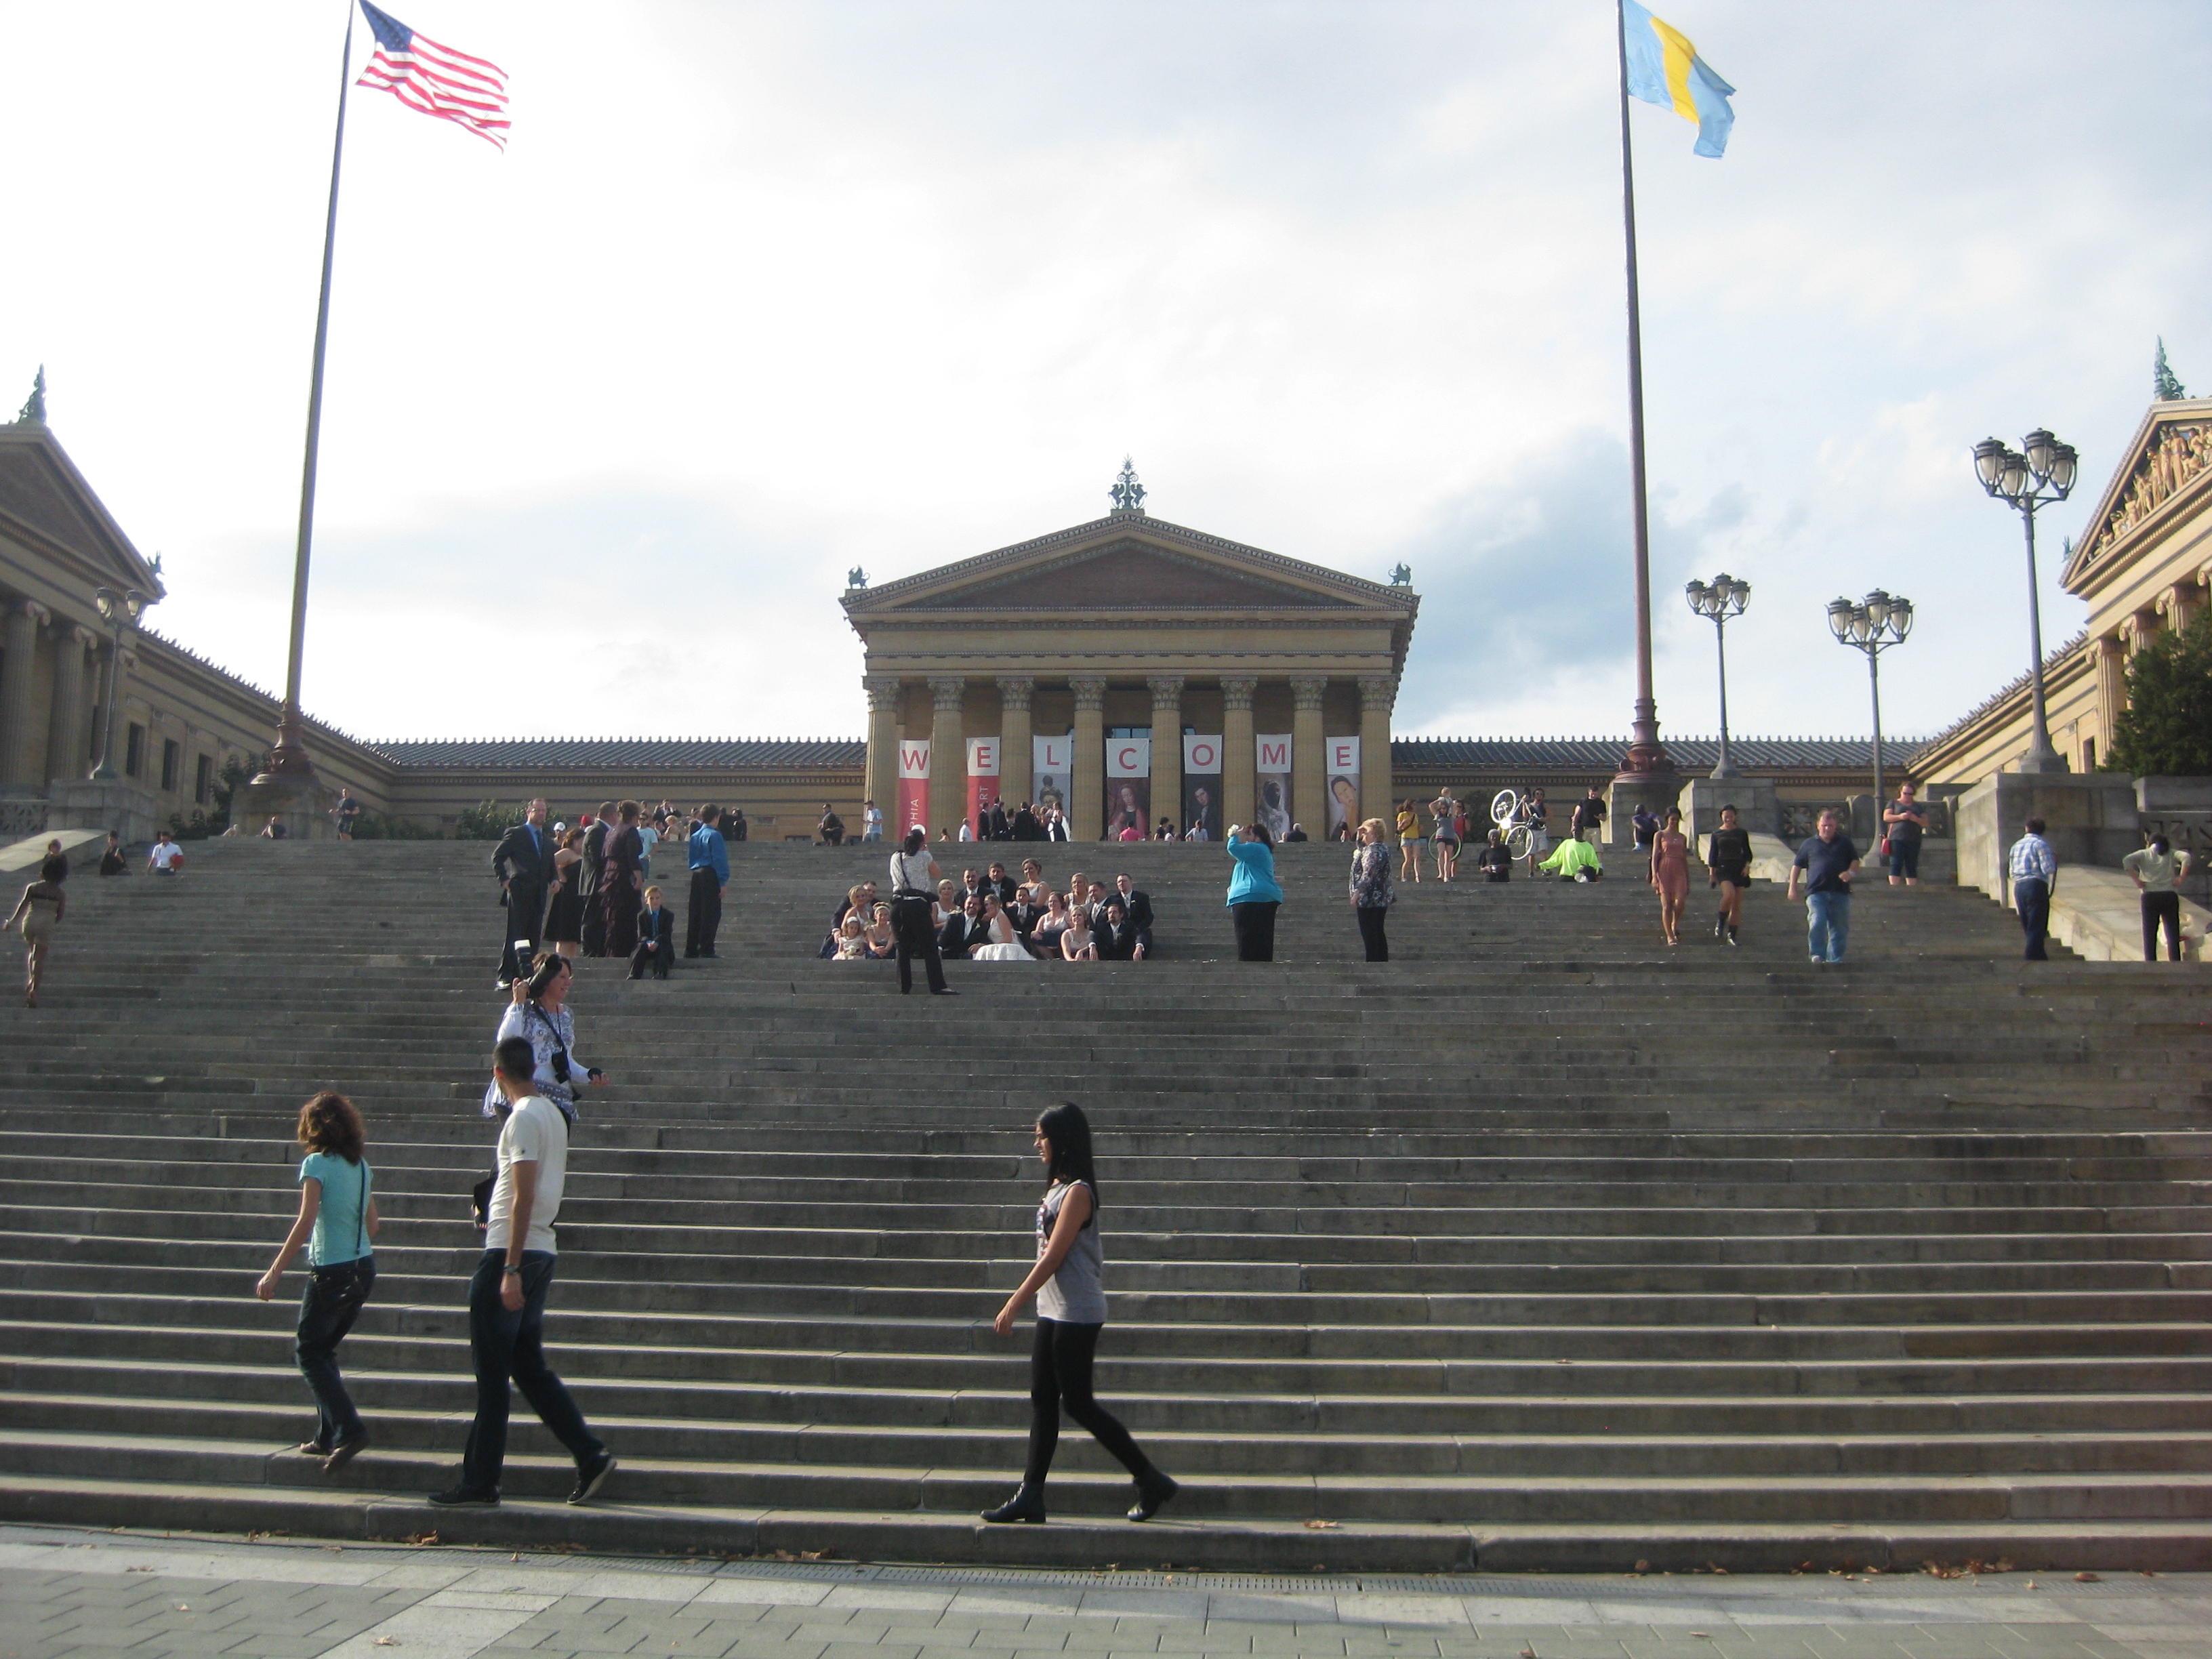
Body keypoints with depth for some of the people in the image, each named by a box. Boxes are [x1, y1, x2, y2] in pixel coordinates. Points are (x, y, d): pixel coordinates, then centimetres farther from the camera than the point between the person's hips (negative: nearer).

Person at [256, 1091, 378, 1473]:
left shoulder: (317, 1163, -10)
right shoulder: (361, 1165, 10)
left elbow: (306, 1220, -18)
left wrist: (275, 1271, -17)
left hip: (330, 1271, -7)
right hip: (364, 1269, 7)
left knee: (308, 1352, 3)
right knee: (323, 1350, 18)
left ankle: (347, 1429, -10)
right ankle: (328, 1437, 18)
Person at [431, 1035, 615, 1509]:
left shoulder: (523, 1118, -14)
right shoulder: (553, 1113, 14)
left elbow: (524, 1196, -20)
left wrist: (511, 1270, -21)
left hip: (510, 1254, -9)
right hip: (541, 1251, 9)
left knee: (491, 1372, -1)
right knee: (530, 1366, 13)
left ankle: (479, 1484, 5)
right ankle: (591, 1455, 8)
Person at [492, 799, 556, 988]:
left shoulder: (548, 839, 19)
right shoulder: (516, 834, 1)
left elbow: (551, 865, 25)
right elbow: (497, 857, 0)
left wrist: (553, 880, 6)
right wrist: (504, 880, -9)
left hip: (539, 894, 6)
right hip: (519, 892, -6)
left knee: (533, 937, 5)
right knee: (514, 936, -9)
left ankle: (526, 976, 10)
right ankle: (506, 977, -8)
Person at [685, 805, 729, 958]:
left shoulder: (695, 836, 14)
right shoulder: (714, 835, -10)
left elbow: (691, 857, 18)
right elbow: (719, 860, -13)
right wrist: (723, 882, -12)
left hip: (696, 875, 8)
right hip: (710, 876, -8)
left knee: (695, 913, 11)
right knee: (711, 913, -4)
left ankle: (691, 949, 14)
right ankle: (706, 949, -6)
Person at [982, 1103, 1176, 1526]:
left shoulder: (1077, 1192, -17)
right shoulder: (1058, 1186, 11)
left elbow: (1052, 1258, -19)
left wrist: (1013, 1306, -17)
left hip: (1075, 1314, -9)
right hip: (1053, 1311, 9)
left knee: (1078, 1403, -3)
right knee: (1042, 1400, 8)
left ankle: (1152, 1482, 7)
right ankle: (1030, 1497, 13)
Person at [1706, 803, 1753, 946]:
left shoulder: (1742, 833, 11)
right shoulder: (1716, 834, 9)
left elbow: (1747, 852, 14)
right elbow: (1712, 855, 8)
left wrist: (1747, 866, -3)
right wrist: (1711, 873, 1)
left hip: (1739, 869, 2)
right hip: (1723, 869, -2)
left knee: (1737, 904, -1)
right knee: (1729, 894, -28)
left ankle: (1732, 934, 6)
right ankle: (1721, 923, -7)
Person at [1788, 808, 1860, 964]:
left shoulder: (1845, 842, 16)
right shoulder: (1810, 844, 14)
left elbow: (1855, 860, 16)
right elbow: (1797, 866, 15)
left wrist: (1850, 872, -7)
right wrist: (1792, 887, 6)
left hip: (1840, 893, 1)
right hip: (1816, 892, -1)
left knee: (1840, 928, 4)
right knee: (1816, 924, -18)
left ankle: (1835, 960, 13)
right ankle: (1817, 955, -11)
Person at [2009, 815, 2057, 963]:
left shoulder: (2016, 845, 15)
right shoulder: (2040, 844, -5)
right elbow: (2048, 869, -12)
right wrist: (2054, 860, 7)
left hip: (2018, 887, 7)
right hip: (2036, 886, -7)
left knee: (2029, 927, 14)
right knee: (2037, 927, -5)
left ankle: (2041, 957, 23)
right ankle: (2033, 958, -10)